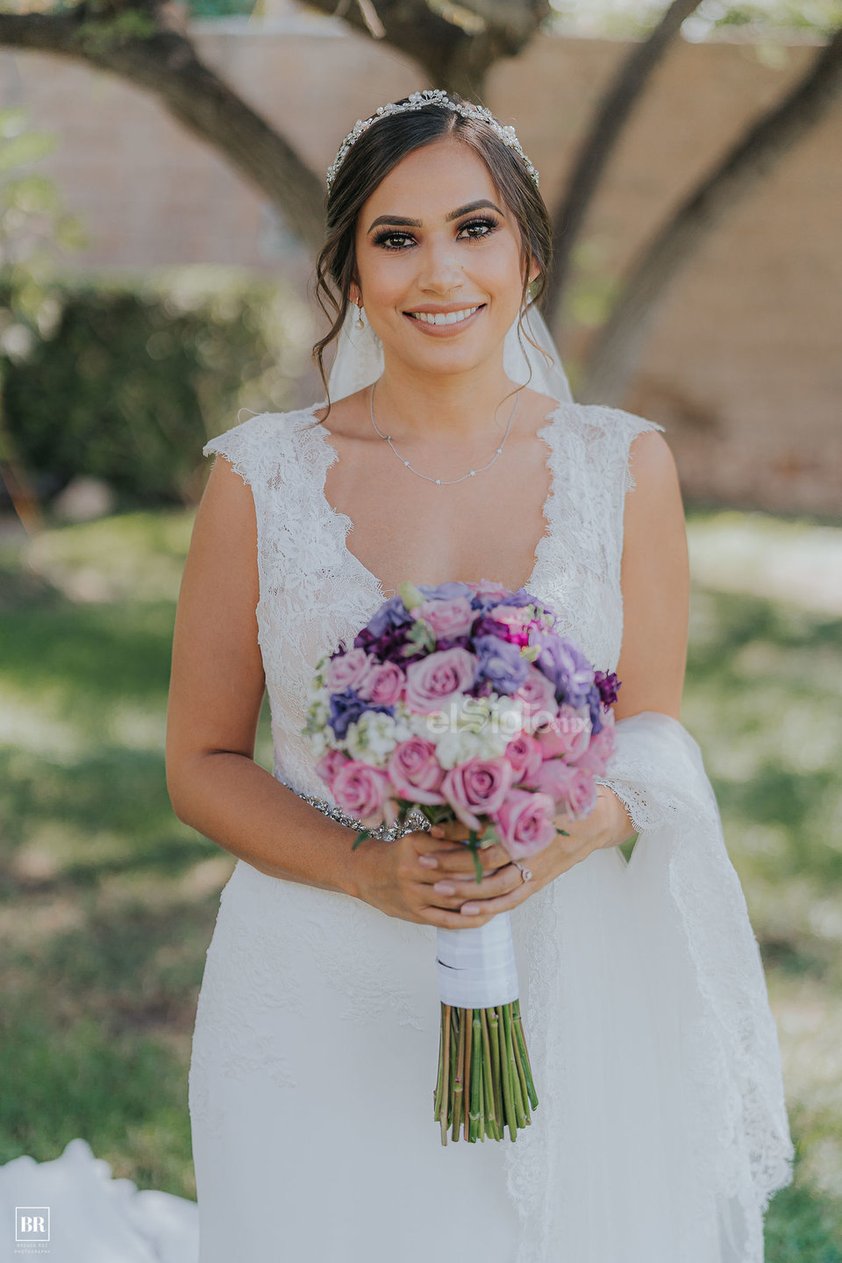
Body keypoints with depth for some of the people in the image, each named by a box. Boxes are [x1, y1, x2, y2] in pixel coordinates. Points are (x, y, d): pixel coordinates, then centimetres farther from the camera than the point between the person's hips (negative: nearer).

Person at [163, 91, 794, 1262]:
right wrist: (362, 869, -16)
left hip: (561, 988, 1)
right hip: (321, 1001, -1)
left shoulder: (624, 467, 1)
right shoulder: (262, 477, -2)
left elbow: (655, 746, 5)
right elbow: (201, 761, 2)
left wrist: (572, 834, -17)